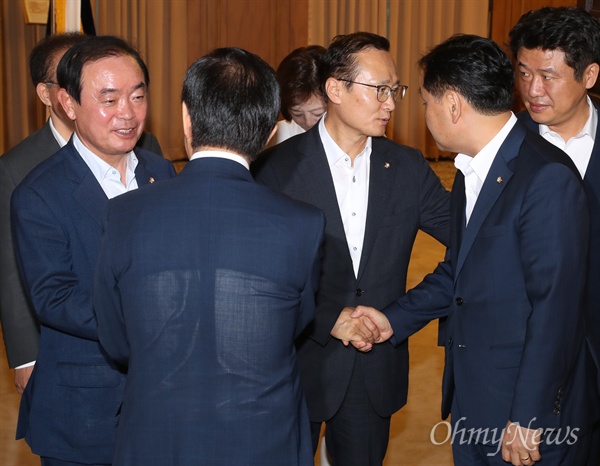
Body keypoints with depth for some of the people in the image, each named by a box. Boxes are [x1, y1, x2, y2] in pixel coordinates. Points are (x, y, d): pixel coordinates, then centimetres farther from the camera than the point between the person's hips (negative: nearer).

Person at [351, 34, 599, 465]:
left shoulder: (548, 178, -21)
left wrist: (527, 419, -19)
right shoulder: (470, 172, 8)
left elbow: (556, 308, -22)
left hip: (530, 413, -8)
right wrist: (394, 320, 6)